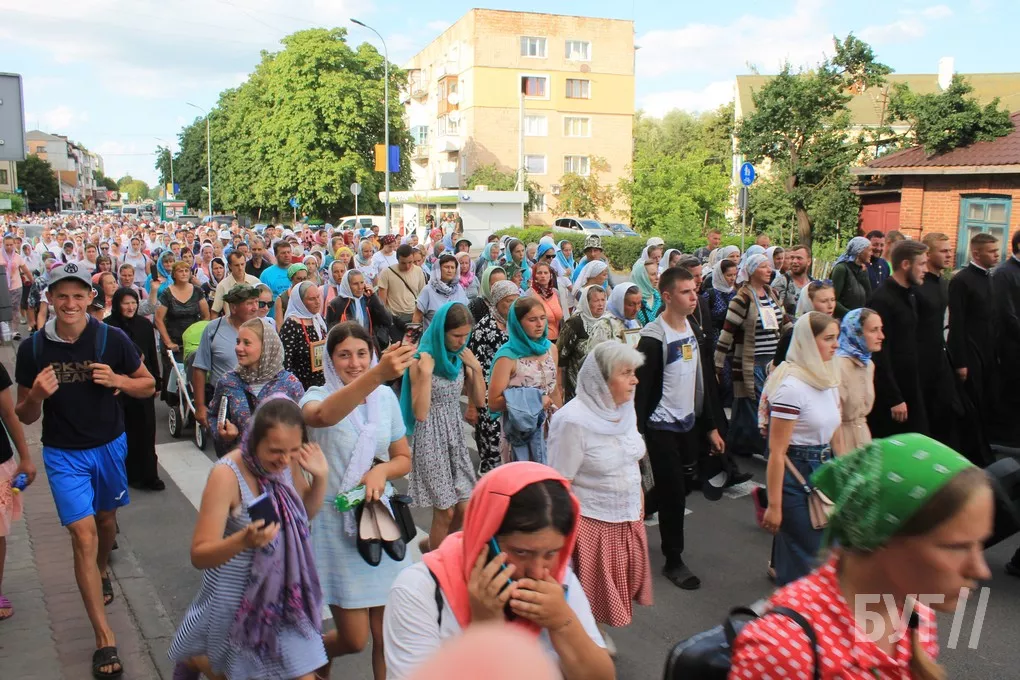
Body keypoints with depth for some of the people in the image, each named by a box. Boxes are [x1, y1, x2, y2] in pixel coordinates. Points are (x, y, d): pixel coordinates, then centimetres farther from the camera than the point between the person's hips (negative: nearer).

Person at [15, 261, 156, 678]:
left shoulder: (112, 339, -13)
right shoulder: (33, 349, -10)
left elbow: (148, 386, -1)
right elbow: (25, 417, -2)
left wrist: (118, 381, -22)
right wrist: (36, 396, -24)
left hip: (110, 446, 1)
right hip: (63, 454, -1)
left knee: (105, 518, 22)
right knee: (83, 534, -8)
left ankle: (102, 572, 55)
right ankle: (104, 639, -3)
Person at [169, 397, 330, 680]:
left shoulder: (288, 464, -9)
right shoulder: (227, 475, -26)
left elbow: (306, 514, 6)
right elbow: (199, 555, -24)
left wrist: (321, 477, -12)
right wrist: (243, 541, -43)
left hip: (283, 591, 5)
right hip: (238, 597, -5)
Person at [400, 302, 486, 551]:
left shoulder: (460, 358, 3)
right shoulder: (421, 361, -14)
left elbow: (479, 402, 7)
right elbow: (420, 413, -20)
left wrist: (476, 368, -6)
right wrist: (426, 373, -26)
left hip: (455, 436, 6)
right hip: (432, 438, -6)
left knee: (465, 510, 7)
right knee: (445, 512, 2)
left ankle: (431, 545, 31)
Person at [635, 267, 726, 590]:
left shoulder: (695, 330, 7)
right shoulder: (654, 336, -17)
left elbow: (704, 380, 12)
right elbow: (641, 388, -18)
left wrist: (711, 425, 12)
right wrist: (636, 435, -20)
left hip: (689, 423, 7)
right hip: (662, 426, -7)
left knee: (681, 487, 15)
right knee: (673, 492, -1)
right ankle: (673, 561, 14)